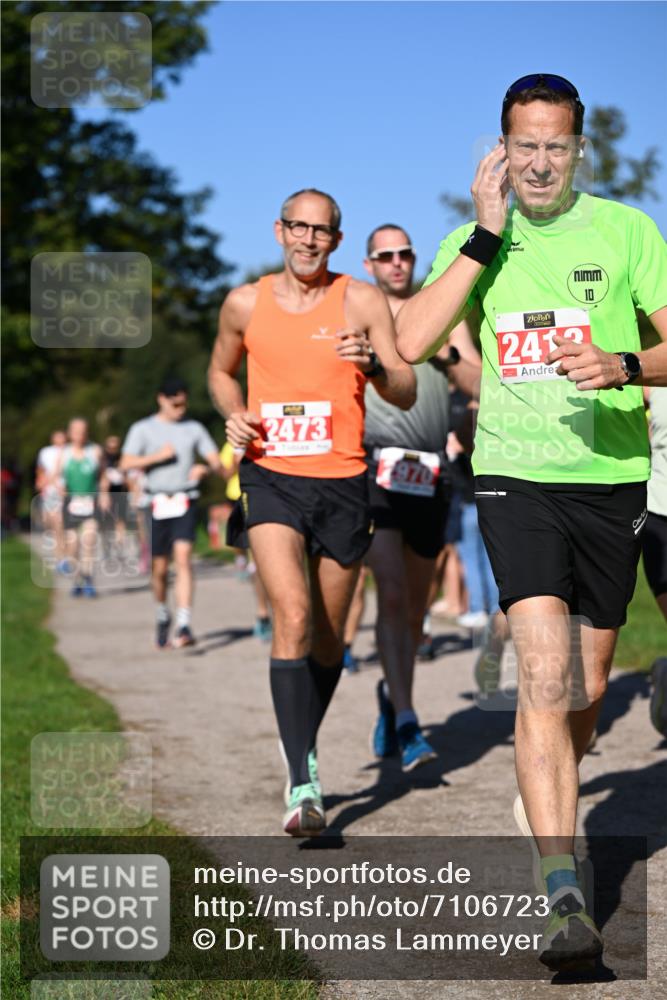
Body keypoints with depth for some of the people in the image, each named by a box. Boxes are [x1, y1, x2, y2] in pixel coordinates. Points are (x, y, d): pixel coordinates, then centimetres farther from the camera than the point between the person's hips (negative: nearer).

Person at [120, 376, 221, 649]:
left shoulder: (194, 429, 11)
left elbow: (215, 461, 7)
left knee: (183, 558, -17)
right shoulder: (143, 429, 7)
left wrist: (205, 468, -15)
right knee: (159, 568, 5)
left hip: (185, 502, 0)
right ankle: (162, 616, 31)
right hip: (157, 503, 0)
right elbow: (126, 464, -2)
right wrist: (158, 456, -11)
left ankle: (184, 625, -23)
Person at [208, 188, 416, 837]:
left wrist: (373, 364, -22)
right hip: (270, 476, -1)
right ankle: (302, 782, -22)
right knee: (293, 616, -21)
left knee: (328, 637, 10)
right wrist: (234, 414, 2)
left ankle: (305, 749, 35)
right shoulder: (245, 304, 6)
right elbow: (221, 371, 23)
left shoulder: (362, 302, 1)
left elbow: (406, 395, -1)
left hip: (341, 481, 1)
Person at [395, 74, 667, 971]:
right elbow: (411, 342, -9)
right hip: (515, 473, -1)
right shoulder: (477, 241, 6)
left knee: (587, 688, 11)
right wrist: (487, 236, -11)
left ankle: (549, 808, 40)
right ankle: (565, 897, -21)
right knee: (545, 673, -18)